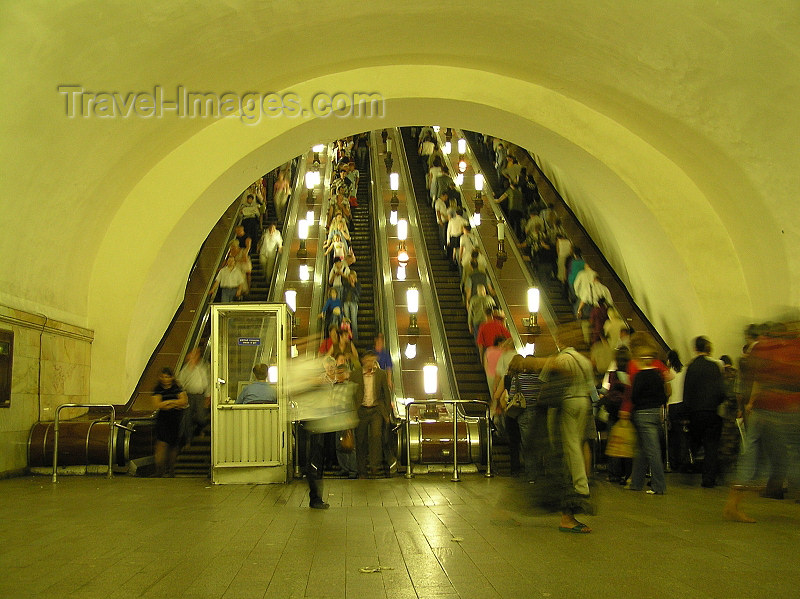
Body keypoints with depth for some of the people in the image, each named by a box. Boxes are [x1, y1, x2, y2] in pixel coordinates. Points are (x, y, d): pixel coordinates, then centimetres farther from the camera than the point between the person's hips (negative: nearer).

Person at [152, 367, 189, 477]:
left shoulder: (177, 388, 4)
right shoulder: (158, 389, 2)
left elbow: (184, 401, -7)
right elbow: (157, 405, -9)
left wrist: (167, 402, -12)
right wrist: (175, 404, -11)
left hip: (176, 419, 1)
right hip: (163, 420, -1)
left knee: (174, 445, 6)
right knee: (162, 443, -12)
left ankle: (171, 470, 19)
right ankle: (159, 471, -10)